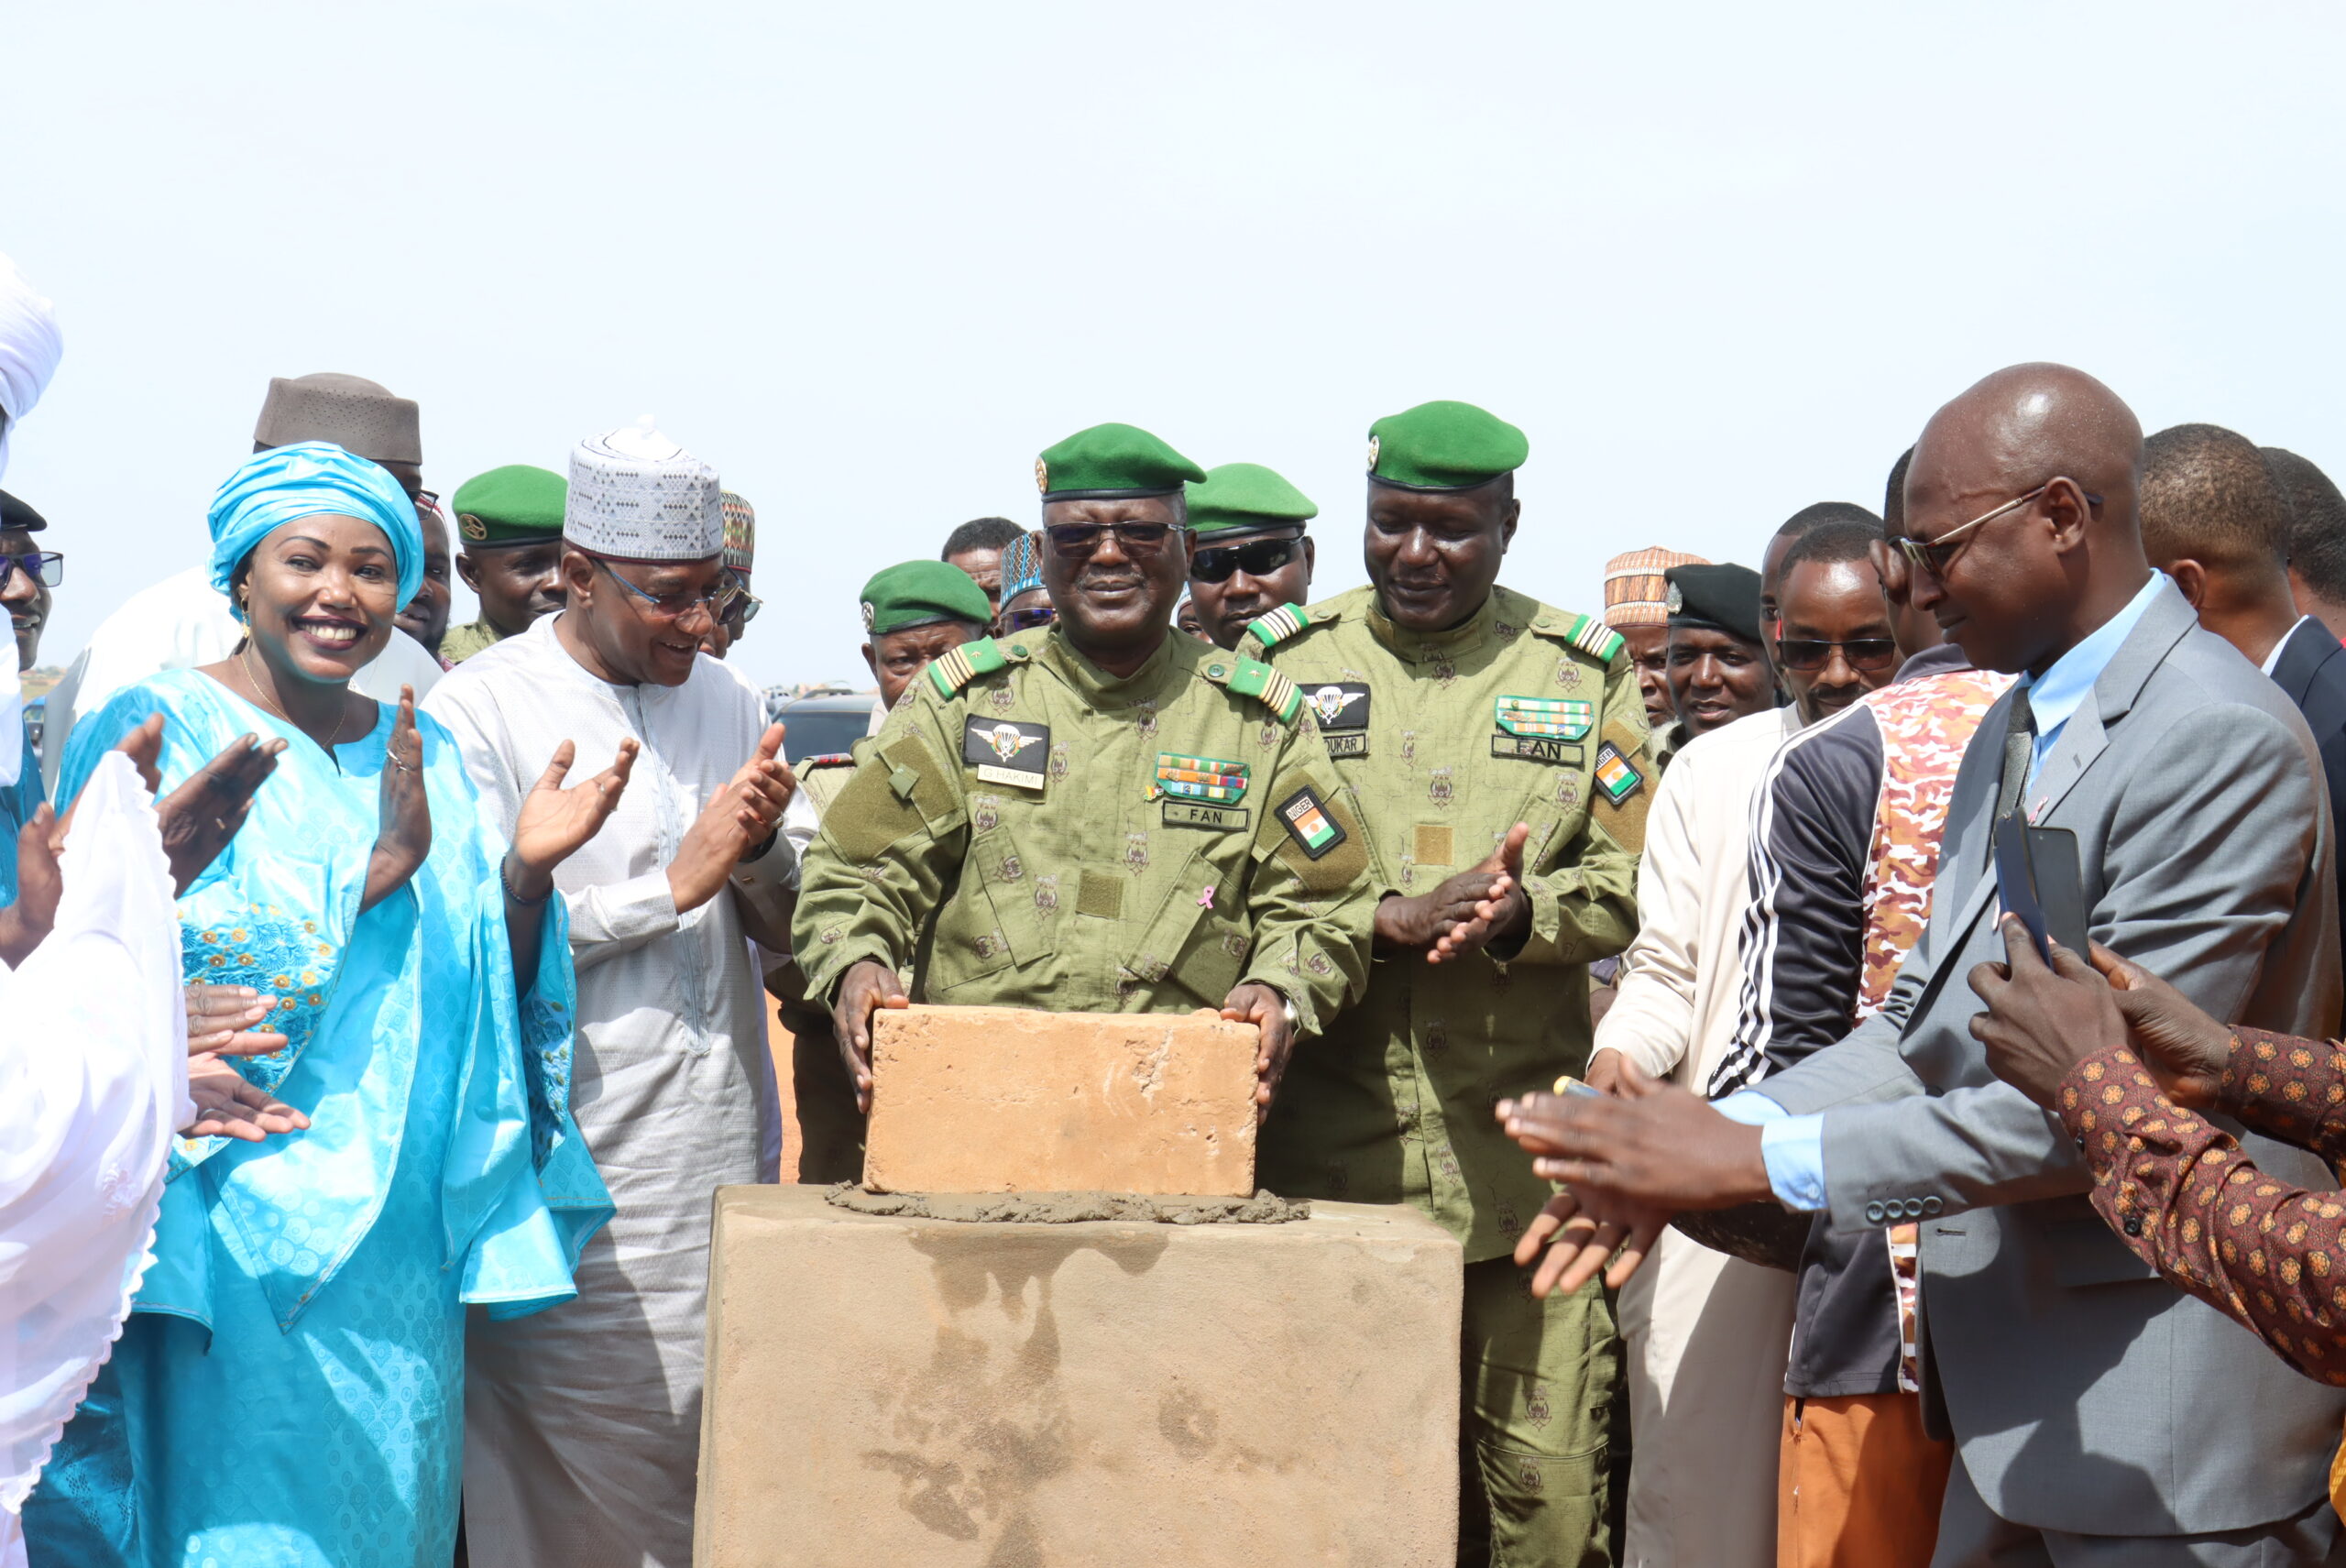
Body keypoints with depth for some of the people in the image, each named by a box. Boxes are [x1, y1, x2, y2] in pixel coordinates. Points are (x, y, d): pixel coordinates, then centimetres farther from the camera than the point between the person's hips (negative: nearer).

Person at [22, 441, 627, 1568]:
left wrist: (524, 874, -10)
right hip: (234, 1251, -5)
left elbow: (488, 1001, 9)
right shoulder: (153, 731, -5)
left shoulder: (425, 757, 12)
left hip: (399, 1252, 6)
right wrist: (373, 870, -20)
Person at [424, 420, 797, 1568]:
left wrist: (758, 848, -9)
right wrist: (675, 883, -13)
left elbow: (787, 931, 12)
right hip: (571, 1173, -5)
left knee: (720, 1462, 9)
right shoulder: (479, 709, -6)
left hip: (722, 1153, 5)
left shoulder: (730, 701, 12)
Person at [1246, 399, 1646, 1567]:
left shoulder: (1583, 670, 11)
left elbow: (1628, 883, 7)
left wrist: (1522, 912, -14)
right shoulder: (1282, 663, 8)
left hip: (1526, 1151, 0)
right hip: (1329, 1149, 0)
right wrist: (1391, 920, -13)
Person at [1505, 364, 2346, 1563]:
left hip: (2167, 1422, -8)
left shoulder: (2221, 738, -19)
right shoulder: (2018, 724, 12)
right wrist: (1695, 1143, -4)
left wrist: (1758, 1161, -19)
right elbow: (1926, 1022, 11)